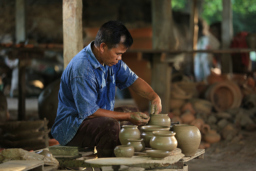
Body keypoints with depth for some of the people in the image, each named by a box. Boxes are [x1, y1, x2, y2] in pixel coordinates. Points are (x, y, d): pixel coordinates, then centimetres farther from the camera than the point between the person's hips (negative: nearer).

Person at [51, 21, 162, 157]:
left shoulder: (111, 59, 2)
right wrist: (128, 116, -21)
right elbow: (89, 112, -24)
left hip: (102, 120, 9)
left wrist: (154, 97, -7)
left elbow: (132, 80, 13)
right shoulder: (82, 68, -25)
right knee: (110, 126, -36)